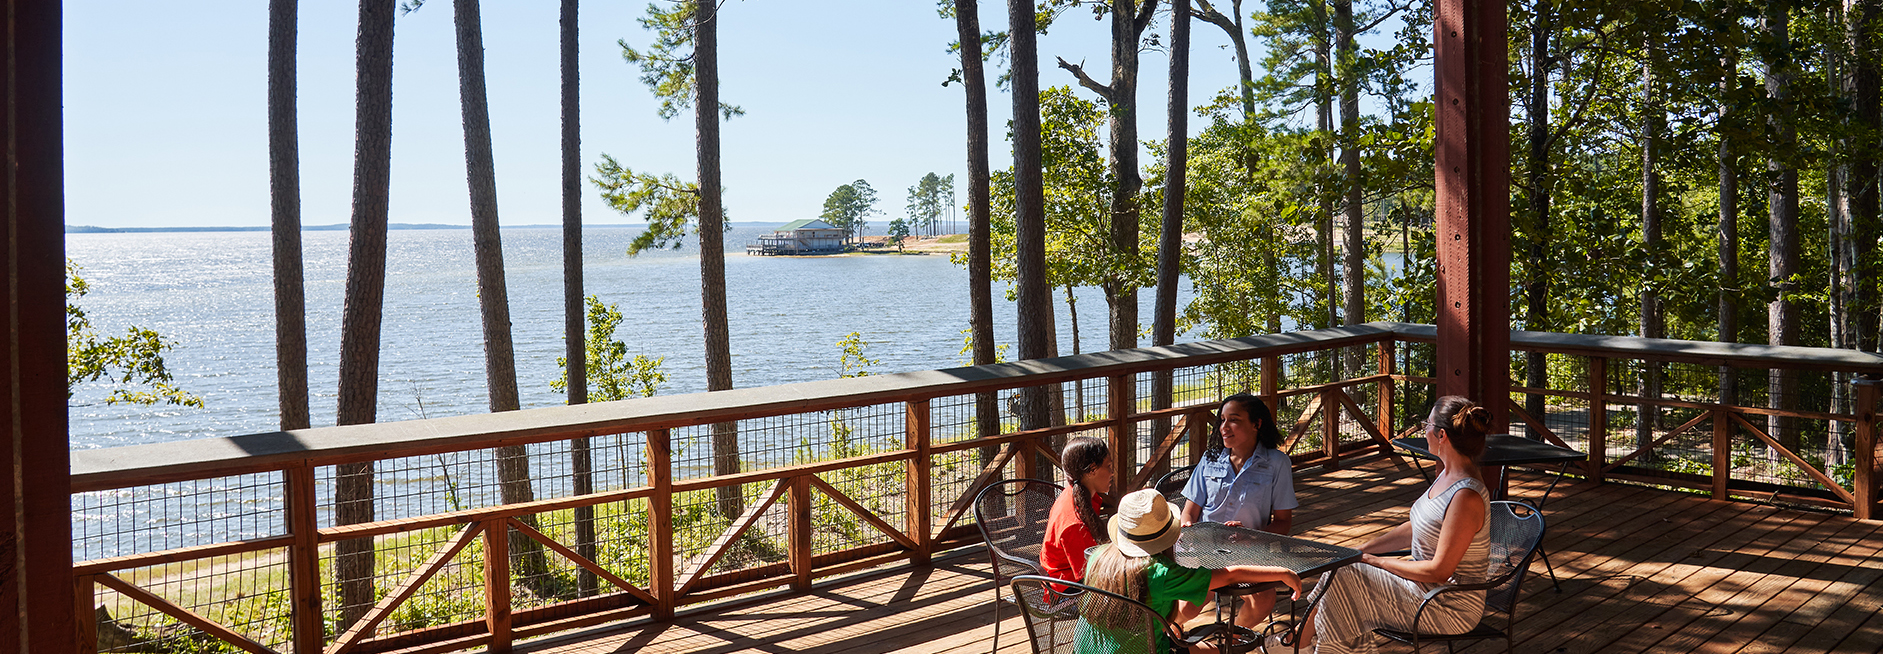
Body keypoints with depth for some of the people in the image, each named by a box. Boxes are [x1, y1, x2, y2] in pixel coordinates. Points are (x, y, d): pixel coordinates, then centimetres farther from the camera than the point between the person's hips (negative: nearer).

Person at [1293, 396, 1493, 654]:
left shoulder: (1466, 497, -27)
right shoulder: (1448, 475, 4)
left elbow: (1439, 571, -25)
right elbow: (1415, 528, 15)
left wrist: (1377, 562, -15)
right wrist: (1362, 551, 7)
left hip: (1450, 608, -9)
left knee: (1344, 579, -11)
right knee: (1341, 572, -3)